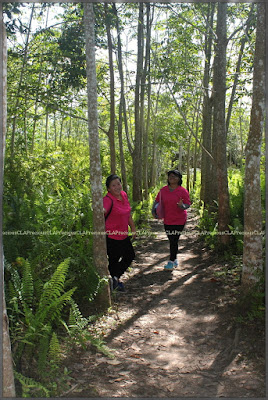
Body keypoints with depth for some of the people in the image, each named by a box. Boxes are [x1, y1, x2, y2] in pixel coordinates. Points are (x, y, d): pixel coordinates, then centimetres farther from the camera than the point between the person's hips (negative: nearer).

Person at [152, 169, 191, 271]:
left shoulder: (183, 191, -9)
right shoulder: (163, 190, 4)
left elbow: (187, 204, -9)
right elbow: (157, 201, 13)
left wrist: (182, 206, -30)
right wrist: (154, 210, -2)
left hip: (179, 221, -4)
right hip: (167, 220, 4)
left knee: (174, 240, -3)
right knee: (171, 240, 14)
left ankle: (171, 261, 12)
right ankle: (174, 259, 32)